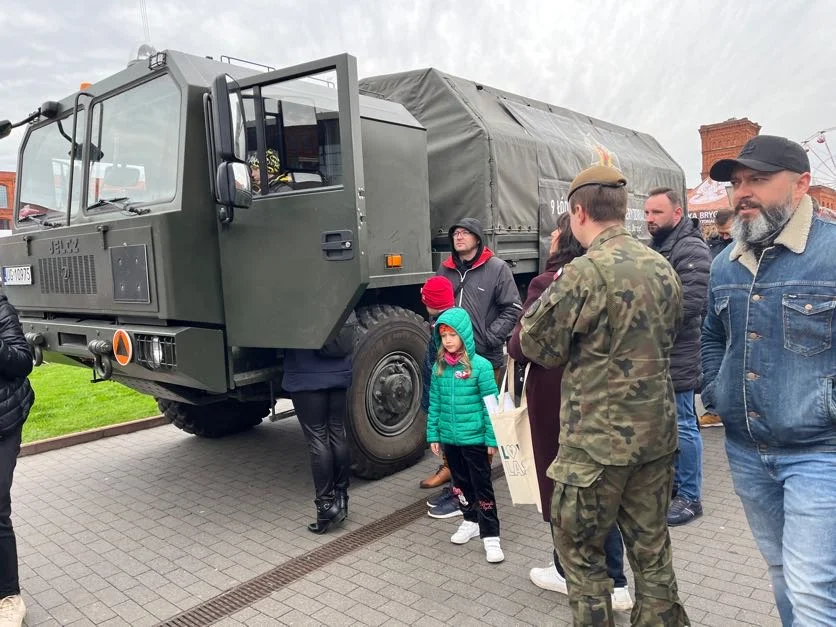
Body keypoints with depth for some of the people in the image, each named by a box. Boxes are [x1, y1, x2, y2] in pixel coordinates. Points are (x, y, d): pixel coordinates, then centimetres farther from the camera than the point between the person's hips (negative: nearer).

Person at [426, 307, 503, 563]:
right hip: (449, 438, 5)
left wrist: (492, 438, -11)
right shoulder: (439, 367, 2)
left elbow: (491, 404, -10)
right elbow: (434, 404, 7)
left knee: (482, 486, 3)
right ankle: (470, 521, 38)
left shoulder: (480, 366, -13)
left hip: (474, 438, -5)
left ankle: (490, 536, 13)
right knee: (460, 483, 19)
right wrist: (433, 435, 7)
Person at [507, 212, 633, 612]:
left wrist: (512, 345, 4)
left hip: (555, 396, -6)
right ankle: (614, 582, 24)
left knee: (560, 484, 12)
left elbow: (520, 348, -17)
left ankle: (570, 571, 30)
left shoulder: (546, 284, -18)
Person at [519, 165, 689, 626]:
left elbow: (534, 343, -10)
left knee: (579, 549, 11)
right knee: (651, 546, 19)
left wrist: (548, 297, 6)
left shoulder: (585, 271, -18)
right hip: (656, 432, 7)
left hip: (598, 438, -7)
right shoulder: (662, 267, 6)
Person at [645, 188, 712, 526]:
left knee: (682, 426, 1)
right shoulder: (653, 248, 14)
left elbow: (690, 303, -24)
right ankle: (672, 482, 32)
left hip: (677, 357, -9)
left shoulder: (691, 249, -14)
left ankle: (690, 497, 14)